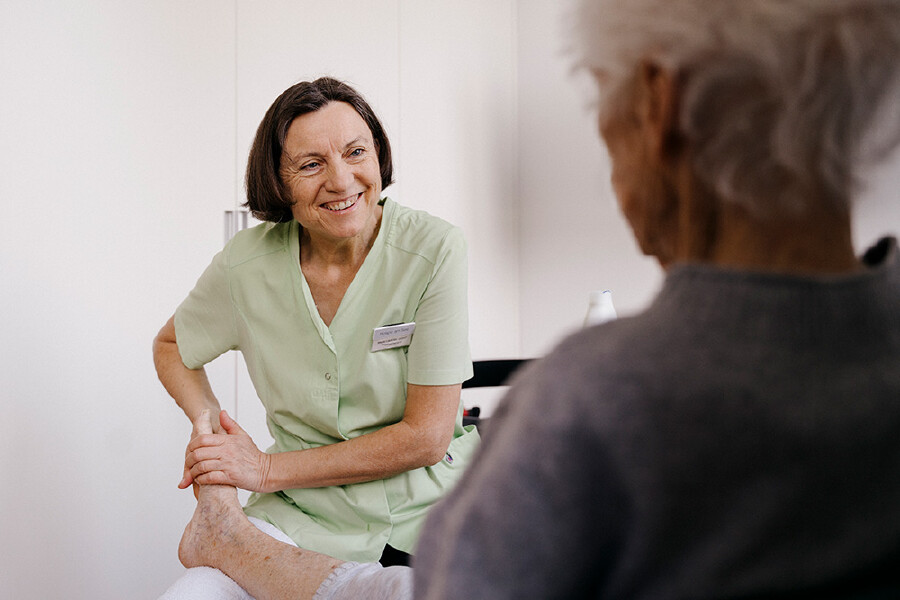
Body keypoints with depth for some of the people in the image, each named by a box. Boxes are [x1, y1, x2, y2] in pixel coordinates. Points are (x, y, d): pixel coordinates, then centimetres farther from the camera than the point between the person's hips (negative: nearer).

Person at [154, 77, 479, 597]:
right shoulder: (247, 265, -7)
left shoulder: (434, 250, -14)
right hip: (306, 514, 0)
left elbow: (426, 437, -14)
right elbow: (171, 346, 15)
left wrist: (268, 470, -13)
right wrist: (213, 428, -5)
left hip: (430, 507, 1)